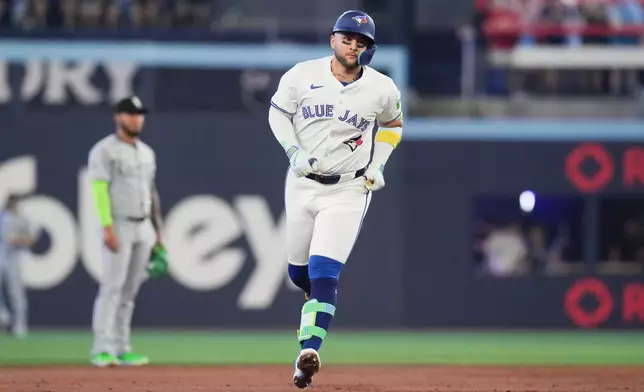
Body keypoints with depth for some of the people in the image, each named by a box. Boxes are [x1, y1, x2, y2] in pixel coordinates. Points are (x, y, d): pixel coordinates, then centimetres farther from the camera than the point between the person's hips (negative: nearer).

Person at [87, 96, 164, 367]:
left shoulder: (147, 153, 17)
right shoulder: (104, 150, -6)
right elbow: (100, 190, -14)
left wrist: (157, 230, 16)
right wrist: (107, 227, -22)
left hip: (143, 229, 7)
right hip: (119, 227, -7)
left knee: (130, 291, 6)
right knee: (112, 288, -12)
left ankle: (122, 350, 8)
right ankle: (102, 350, -15)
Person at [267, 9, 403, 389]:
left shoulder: (382, 89, -6)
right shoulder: (303, 75, -6)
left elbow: (393, 124, 14)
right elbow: (278, 112, 7)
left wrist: (378, 164, 1)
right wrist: (294, 151, -8)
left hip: (348, 190, -3)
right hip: (302, 184, 3)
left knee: (324, 273, -17)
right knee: (299, 271, 14)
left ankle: (309, 350, -24)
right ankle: (321, 304, 49)